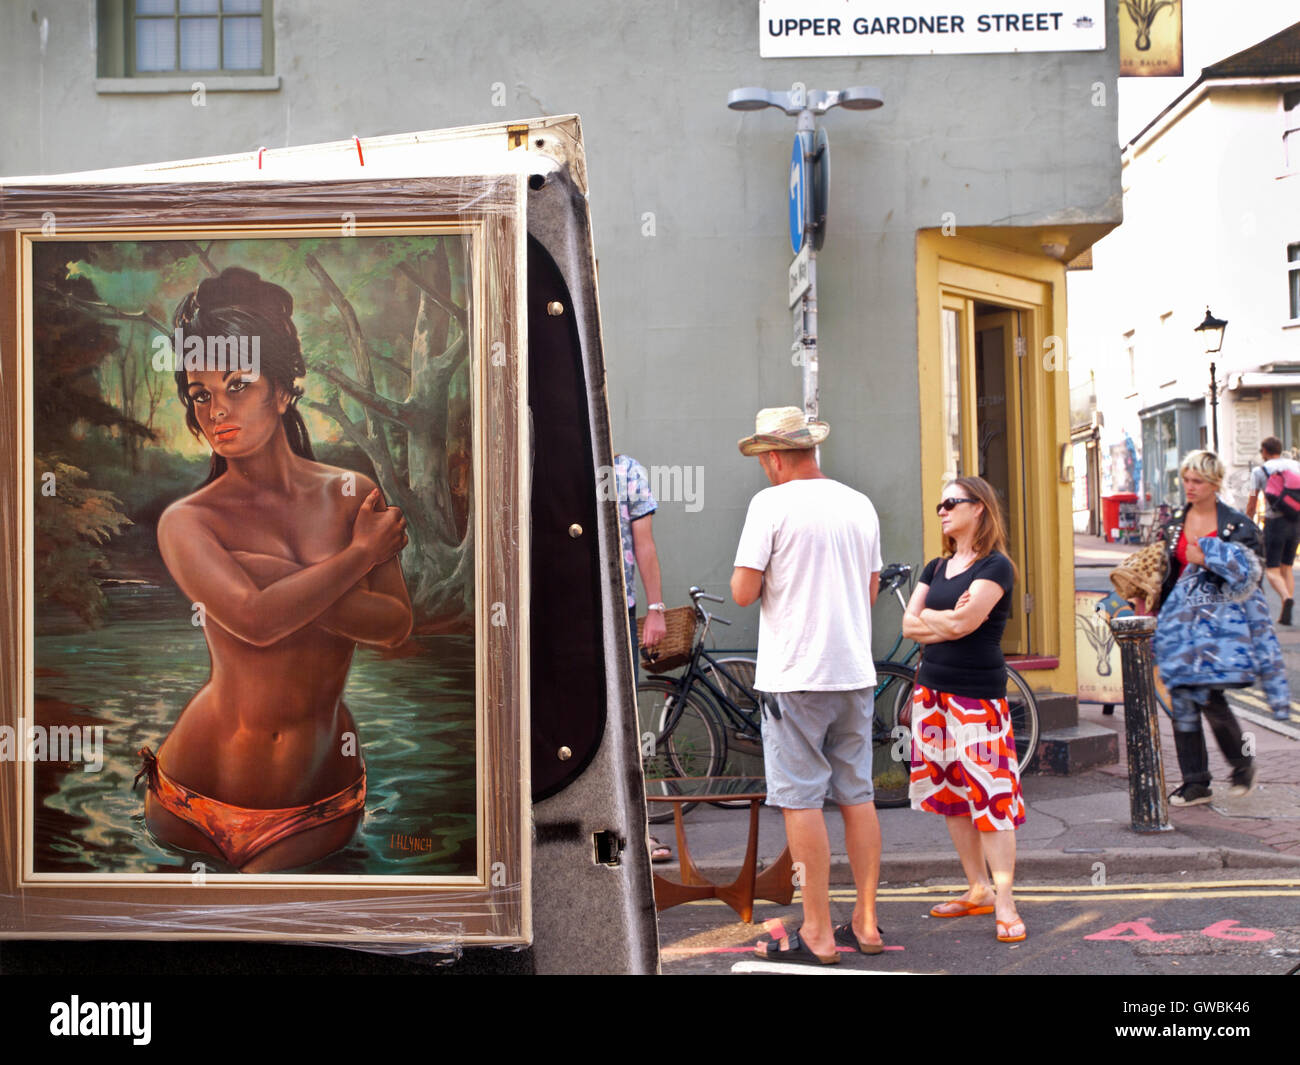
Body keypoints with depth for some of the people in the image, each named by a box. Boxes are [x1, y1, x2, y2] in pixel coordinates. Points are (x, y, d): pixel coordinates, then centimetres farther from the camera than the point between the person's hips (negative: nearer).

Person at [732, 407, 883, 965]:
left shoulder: (772, 503, -9)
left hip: (796, 673, -6)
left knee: (800, 799, 0)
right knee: (857, 795, 12)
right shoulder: (861, 505, 10)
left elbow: (743, 591, -12)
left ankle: (817, 934, 4)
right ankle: (866, 923, 18)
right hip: (855, 670, 7)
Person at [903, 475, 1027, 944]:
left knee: (990, 795, -9)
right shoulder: (936, 568, 15)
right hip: (932, 690, 7)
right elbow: (909, 626, 5)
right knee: (951, 794, 9)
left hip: (977, 695, -7)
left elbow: (962, 623, -18)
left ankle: (1005, 905, -5)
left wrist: (929, 617, -1)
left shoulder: (996, 566, -6)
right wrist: (950, 619, -8)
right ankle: (979, 889, 19)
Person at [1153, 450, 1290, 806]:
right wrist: (1159, 613, 12)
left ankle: (1242, 763, 13)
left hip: (1221, 617, -4)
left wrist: (1207, 555, -15)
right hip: (1182, 617, 4)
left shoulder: (1237, 525, -3)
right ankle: (1195, 783, 9)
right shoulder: (1174, 523, 10)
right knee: (1182, 698, 1)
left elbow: (1246, 573, -8)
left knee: (1208, 694, -14)